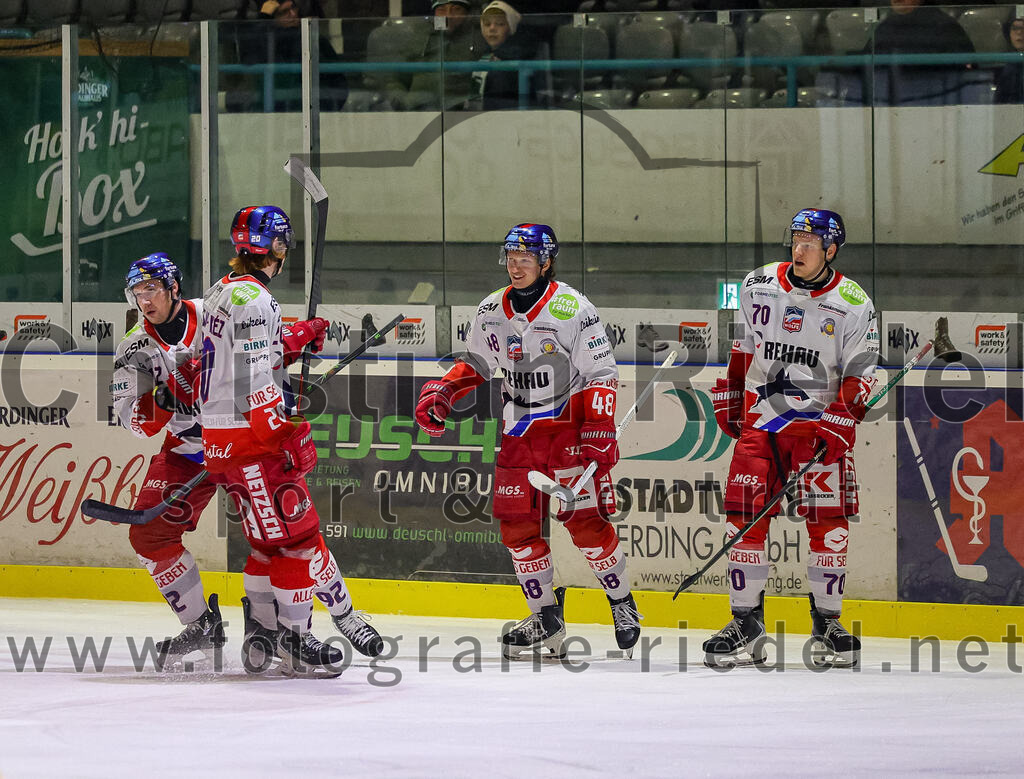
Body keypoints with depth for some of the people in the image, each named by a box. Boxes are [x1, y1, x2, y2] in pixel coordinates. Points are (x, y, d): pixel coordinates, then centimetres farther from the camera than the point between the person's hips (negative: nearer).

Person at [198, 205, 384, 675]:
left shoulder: (220, 293, 14)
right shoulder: (253, 298, -17)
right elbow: (256, 384, -23)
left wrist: (293, 344, 17)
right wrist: (291, 437, -24)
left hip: (220, 437, 10)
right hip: (249, 438, -10)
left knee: (271, 536, 18)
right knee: (295, 534, -7)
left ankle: (261, 628, 23)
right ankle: (296, 637, -5)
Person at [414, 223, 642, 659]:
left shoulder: (572, 309, -12)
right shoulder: (492, 311, 5)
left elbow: (600, 374, -11)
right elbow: (477, 363, 18)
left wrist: (599, 432, -19)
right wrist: (441, 394, 2)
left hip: (568, 426, -6)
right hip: (519, 433, 6)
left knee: (584, 519, -11)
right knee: (517, 525, 1)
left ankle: (623, 606, 5)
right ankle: (546, 618, 12)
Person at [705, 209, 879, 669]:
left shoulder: (854, 306, -4)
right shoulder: (758, 286, 4)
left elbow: (860, 376, -4)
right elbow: (739, 346, 16)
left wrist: (835, 425, -16)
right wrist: (726, 401, 16)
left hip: (823, 421, -2)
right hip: (760, 418, 2)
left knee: (828, 521, -8)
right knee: (746, 515, -8)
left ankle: (827, 621, 5)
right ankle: (746, 624, -2)